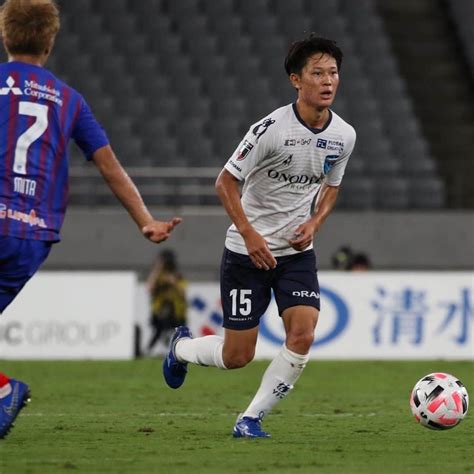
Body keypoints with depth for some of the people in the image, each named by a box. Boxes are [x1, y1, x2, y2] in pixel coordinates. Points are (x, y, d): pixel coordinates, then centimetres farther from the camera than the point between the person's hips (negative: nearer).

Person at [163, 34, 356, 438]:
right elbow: (226, 182, -11)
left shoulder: (343, 136, -2)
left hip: (297, 252, 4)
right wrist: (250, 235, -19)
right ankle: (182, 347, 36)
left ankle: (251, 419, 0)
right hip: (247, 252, -4)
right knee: (237, 356, 1)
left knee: (303, 335, -17)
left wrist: (313, 224, -4)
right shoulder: (272, 128, -19)